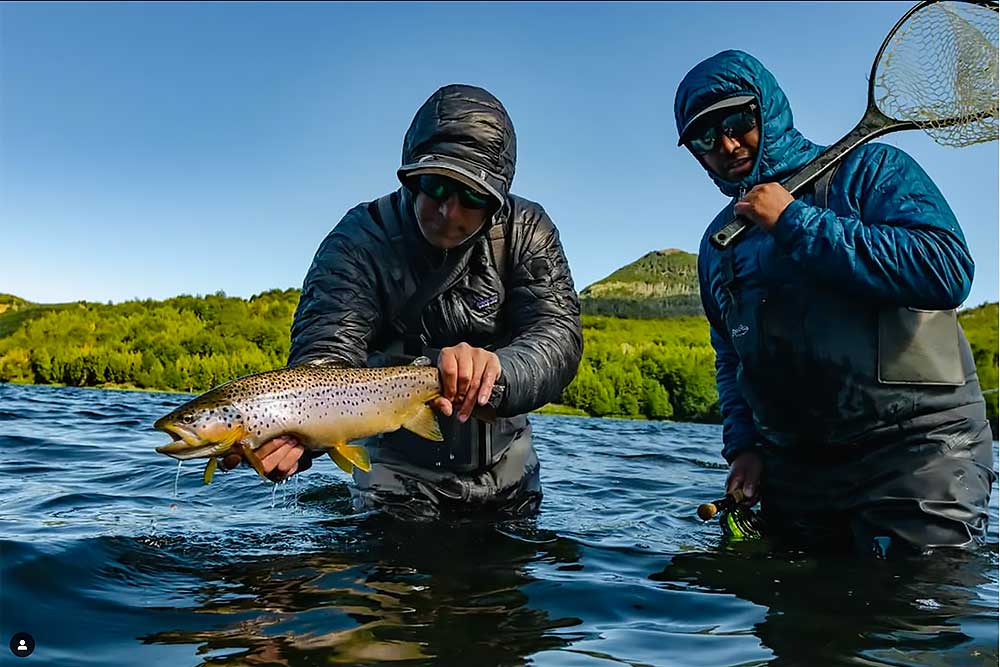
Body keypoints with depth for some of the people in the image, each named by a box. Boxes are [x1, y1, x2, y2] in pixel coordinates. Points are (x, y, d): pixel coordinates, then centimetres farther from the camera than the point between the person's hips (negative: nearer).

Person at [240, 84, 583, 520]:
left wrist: (494, 371, -47)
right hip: (400, 474, -2)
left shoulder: (527, 232, -13)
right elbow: (327, 353, -30)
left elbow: (558, 337, -24)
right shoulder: (357, 242, -19)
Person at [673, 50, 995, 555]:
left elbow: (948, 271, -21)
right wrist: (742, 444, 6)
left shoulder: (867, 170, -3)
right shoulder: (718, 244, 13)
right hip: (791, 469, 5)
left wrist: (797, 223, -18)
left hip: (913, 451, -5)